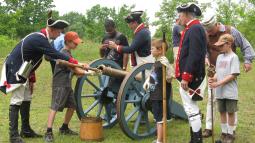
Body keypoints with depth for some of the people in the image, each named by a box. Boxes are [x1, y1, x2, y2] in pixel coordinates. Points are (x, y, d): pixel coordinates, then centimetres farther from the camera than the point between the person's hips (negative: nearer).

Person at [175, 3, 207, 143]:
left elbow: (194, 56, -23)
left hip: (190, 78, -10)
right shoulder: (192, 29, 16)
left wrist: (186, 77, -24)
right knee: (190, 108, 16)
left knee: (191, 109, -4)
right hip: (189, 77, 10)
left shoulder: (195, 29, -16)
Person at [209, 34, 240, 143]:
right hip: (220, 92, 6)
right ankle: (224, 133, 24)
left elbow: (233, 75, -15)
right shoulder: (219, 57, 10)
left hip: (230, 92, -6)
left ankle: (230, 134, 16)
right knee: (222, 112, 12)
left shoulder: (233, 57, -10)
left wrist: (218, 83, -20)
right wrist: (213, 78, -8)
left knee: (230, 112, 4)